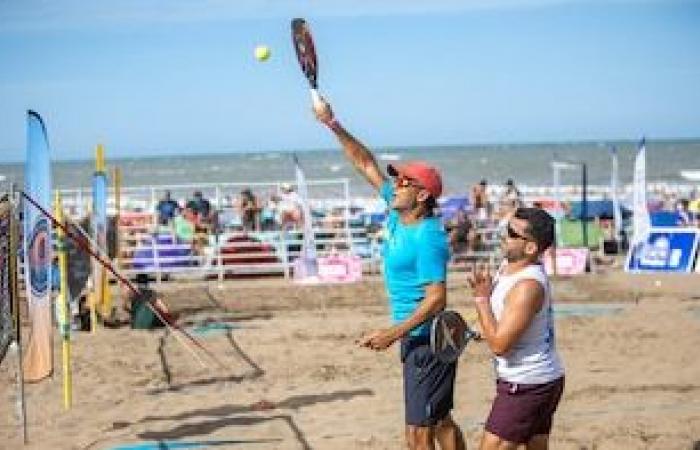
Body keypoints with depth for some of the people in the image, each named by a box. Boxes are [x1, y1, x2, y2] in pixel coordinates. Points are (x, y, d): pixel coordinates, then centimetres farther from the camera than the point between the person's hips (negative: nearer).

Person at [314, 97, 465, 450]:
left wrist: (393, 333, -27)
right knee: (440, 422, 18)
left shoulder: (427, 237, -21)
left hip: (427, 339, -10)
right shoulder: (397, 216, 5)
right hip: (418, 338, 10)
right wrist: (333, 125, 5)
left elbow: (436, 298, -24)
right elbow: (366, 164, 11)